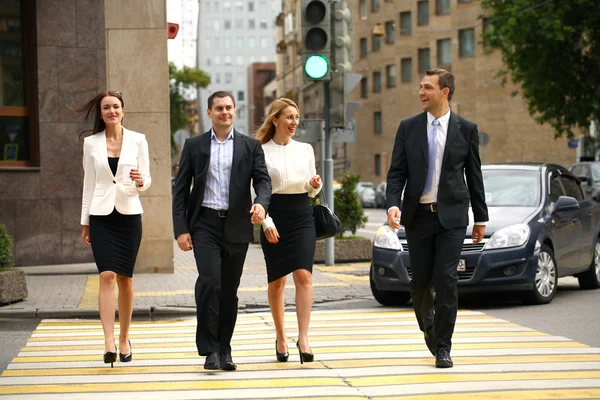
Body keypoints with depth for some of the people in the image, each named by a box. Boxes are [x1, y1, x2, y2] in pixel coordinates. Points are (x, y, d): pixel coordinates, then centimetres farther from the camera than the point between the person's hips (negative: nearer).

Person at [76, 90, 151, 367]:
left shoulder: (137, 140, 3)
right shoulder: (91, 143, 5)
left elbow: (146, 182, 6)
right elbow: (89, 184, 9)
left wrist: (140, 181, -17)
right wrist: (85, 221, 7)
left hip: (129, 214, 1)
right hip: (101, 216, 0)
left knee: (125, 279, 6)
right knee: (107, 276, -13)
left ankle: (124, 339, 20)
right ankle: (109, 342, -19)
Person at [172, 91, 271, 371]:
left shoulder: (250, 146, 9)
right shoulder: (194, 146, 7)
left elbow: (262, 179, 1)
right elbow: (180, 189, 6)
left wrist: (261, 203, -22)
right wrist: (181, 229, -3)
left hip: (237, 225, 2)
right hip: (205, 224, -1)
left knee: (229, 289, 6)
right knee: (209, 280, -17)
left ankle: (224, 349, 17)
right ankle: (209, 349, -10)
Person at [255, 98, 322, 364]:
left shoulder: (305, 149, 10)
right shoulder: (261, 152, -1)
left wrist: (315, 185, -6)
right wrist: (266, 223, -12)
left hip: (302, 215, 2)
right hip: (275, 216, -2)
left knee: (303, 275, -14)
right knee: (277, 281, 5)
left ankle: (303, 338, -17)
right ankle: (280, 338, 19)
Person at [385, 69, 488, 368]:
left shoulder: (466, 129, 2)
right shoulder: (408, 128, 5)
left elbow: (474, 175, 7)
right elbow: (396, 173, 3)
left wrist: (481, 218, 10)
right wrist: (393, 205, -14)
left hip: (451, 216, -2)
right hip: (418, 215, 2)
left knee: (446, 280, -8)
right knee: (420, 281, 6)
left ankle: (443, 347, 0)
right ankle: (428, 326, 35)